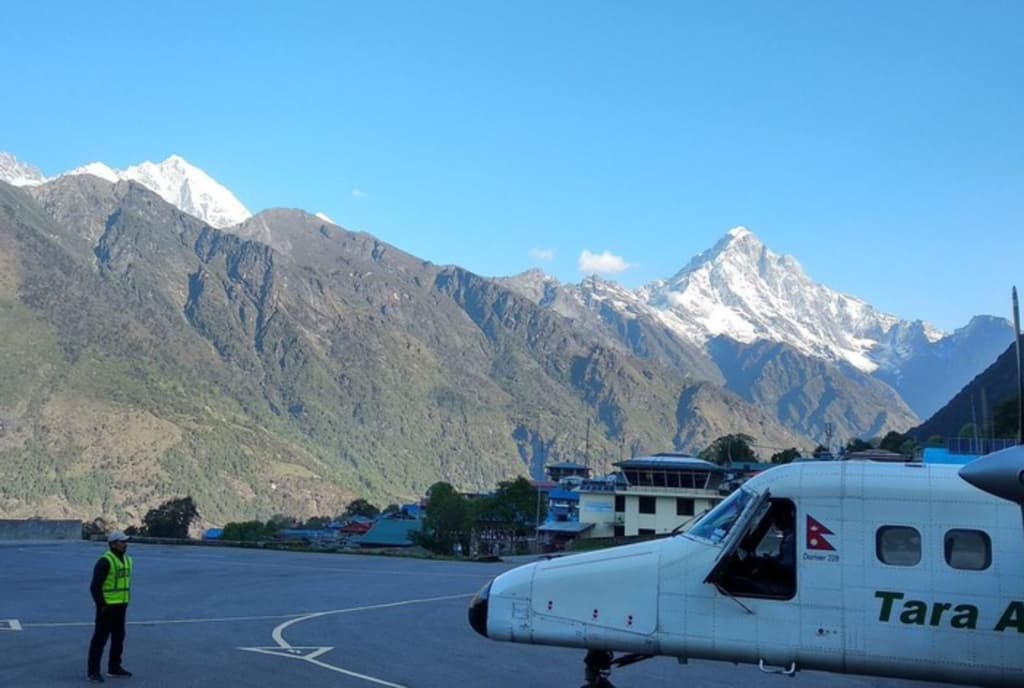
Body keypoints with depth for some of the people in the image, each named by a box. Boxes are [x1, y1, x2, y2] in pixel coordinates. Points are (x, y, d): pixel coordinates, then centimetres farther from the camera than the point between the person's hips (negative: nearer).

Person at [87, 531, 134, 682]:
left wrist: (126, 601, 16)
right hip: (107, 606, -8)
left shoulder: (127, 560, 12)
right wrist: (101, 605, -17)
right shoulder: (105, 561, -15)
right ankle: (93, 671, 2)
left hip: (121, 606, 8)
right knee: (100, 638, -3)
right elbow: (95, 586, -17)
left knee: (118, 637, 15)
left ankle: (114, 667, 27)